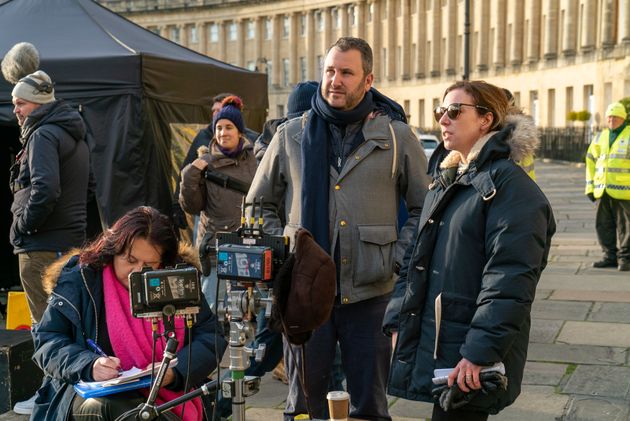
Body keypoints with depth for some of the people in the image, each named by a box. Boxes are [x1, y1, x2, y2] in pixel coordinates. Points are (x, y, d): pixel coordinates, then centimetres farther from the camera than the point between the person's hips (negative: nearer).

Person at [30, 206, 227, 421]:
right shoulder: (79, 279, -3)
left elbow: (210, 335, 4)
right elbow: (47, 339, -2)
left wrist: (175, 371, -15)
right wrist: (89, 366, -22)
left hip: (164, 394, 0)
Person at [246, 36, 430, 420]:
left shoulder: (397, 137, 3)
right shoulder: (291, 136, 7)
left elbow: (425, 209, 8)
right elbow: (259, 205, 16)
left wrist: (397, 259, -3)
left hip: (369, 292, -1)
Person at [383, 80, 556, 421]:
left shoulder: (510, 185, -12)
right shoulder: (444, 181, 15)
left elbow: (510, 280, -20)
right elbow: (415, 257, 20)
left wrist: (480, 353, -24)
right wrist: (397, 321, 12)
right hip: (428, 342, 8)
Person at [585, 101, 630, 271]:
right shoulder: (600, 137, 14)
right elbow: (591, 161, 20)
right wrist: (590, 186, 13)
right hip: (602, 192, 6)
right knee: (604, 226, 9)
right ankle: (611, 256, 18)